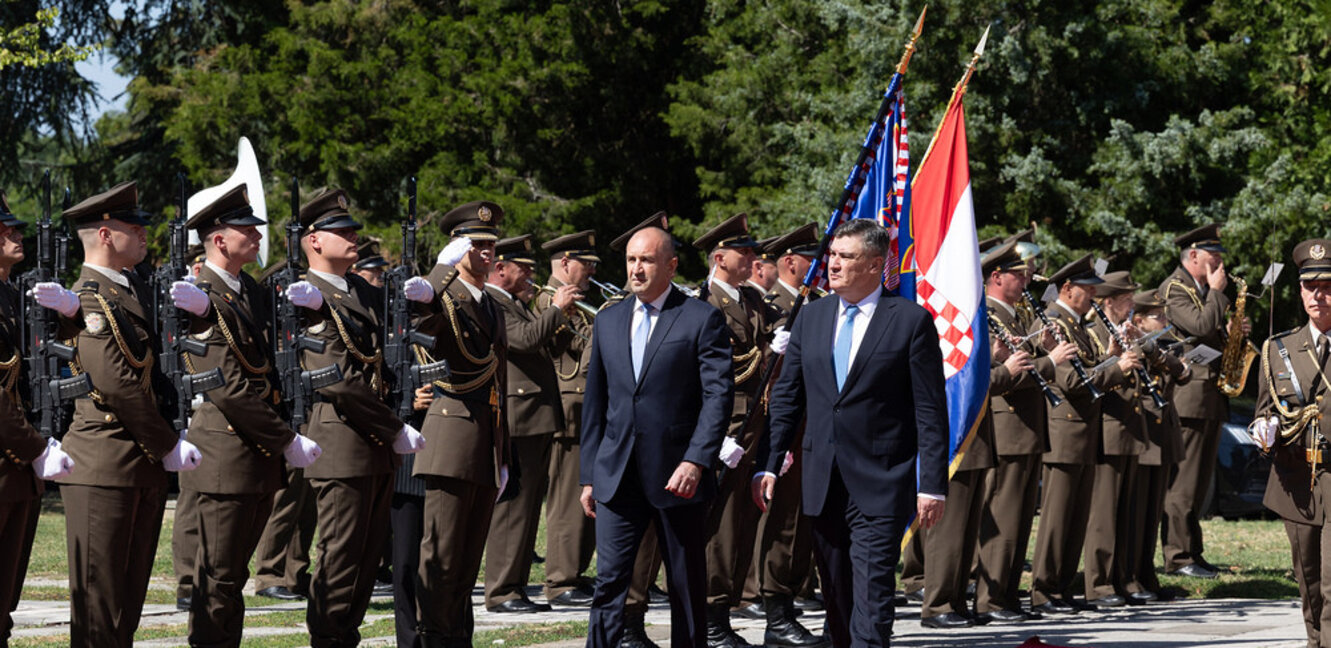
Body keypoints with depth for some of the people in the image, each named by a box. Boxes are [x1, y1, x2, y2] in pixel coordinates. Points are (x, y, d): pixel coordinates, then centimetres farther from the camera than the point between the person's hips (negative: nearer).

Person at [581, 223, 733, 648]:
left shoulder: (702, 320, -3)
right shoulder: (608, 322, 13)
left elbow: (719, 395, -9)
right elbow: (595, 402, 16)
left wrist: (696, 461, -20)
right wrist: (589, 475, 12)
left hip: (678, 475, -3)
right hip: (617, 476, 3)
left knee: (687, 585, 7)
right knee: (609, 581, -4)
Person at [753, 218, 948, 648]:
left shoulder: (911, 320, -4)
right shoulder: (811, 318, 11)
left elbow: (931, 410, -6)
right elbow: (785, 398, 13)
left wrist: (933, 484, -10)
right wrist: (768, 465, 4)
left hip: (881, 483, -5)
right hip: (823, 482, 5)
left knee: (871, 593, -11)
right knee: (835, 592, 12)